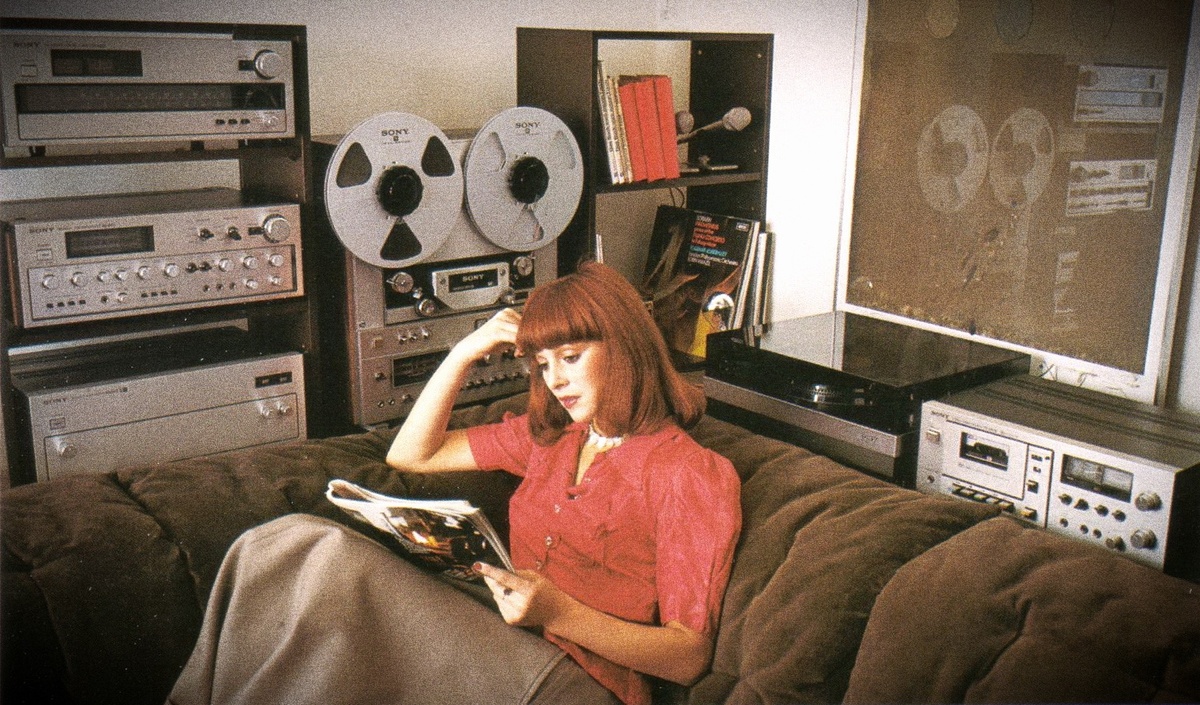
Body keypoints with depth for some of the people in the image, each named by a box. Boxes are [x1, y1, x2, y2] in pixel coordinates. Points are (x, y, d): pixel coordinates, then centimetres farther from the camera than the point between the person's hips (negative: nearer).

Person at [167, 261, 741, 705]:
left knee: (319, 557, -25)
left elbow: (689, 658, -8)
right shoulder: (549, 435, 19)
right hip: (503, 652, 7)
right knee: (283, 547, -19)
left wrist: (559, 612, -22)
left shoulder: (693, 473, -3)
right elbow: (410, 454, 22)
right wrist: (465, 353, 10)